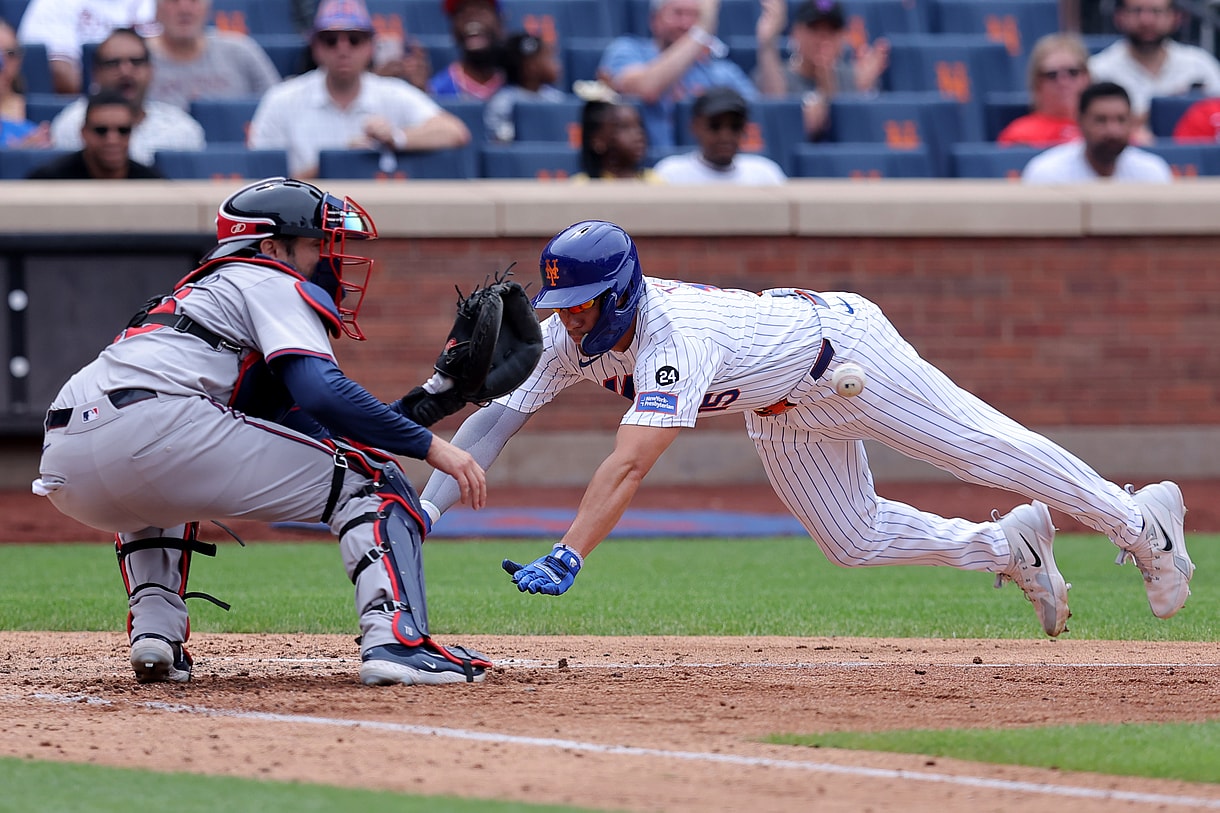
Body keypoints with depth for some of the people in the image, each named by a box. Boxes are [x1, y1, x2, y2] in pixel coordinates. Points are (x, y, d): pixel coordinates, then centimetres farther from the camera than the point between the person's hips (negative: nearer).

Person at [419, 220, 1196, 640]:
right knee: (854, 540, 11)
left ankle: (1140, 522, 20)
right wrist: (421, 517, -31)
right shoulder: (570, 337, -20)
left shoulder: (673, 336, -43)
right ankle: (1011, 546, 33)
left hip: (838, 345, -8)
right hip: (782, 411, 8)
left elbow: (630, 463, -53)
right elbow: (496, 418, -19)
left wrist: (566, 558, -62)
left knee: (985, 449, 1)